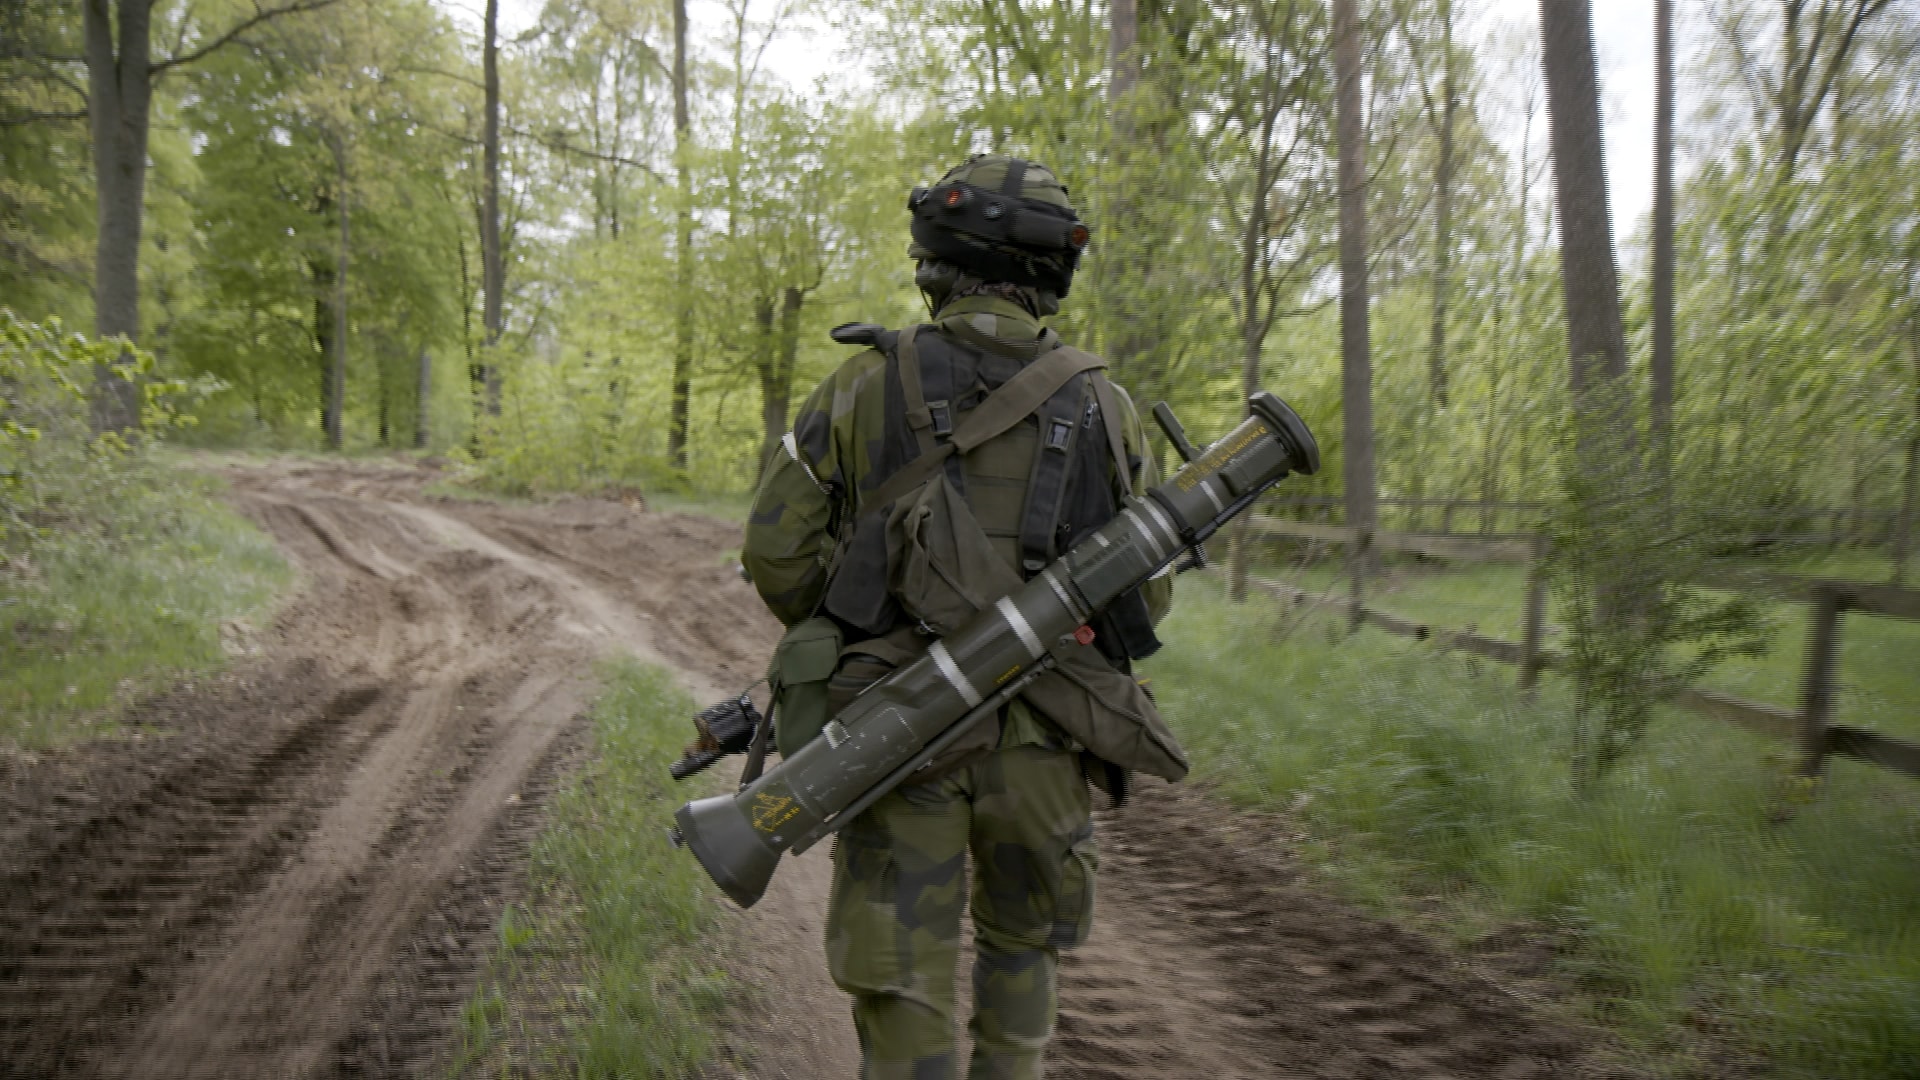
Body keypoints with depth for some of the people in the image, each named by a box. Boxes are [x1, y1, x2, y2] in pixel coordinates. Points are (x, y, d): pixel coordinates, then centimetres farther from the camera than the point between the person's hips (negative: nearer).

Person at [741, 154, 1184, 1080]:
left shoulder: (863, 385, -4)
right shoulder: (1102, 409, 0)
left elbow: (777, 554, -3)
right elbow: (1144, 597, 5)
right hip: (1039, 744, 2)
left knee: (902, 989, 6)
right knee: (1019, 950, 24)